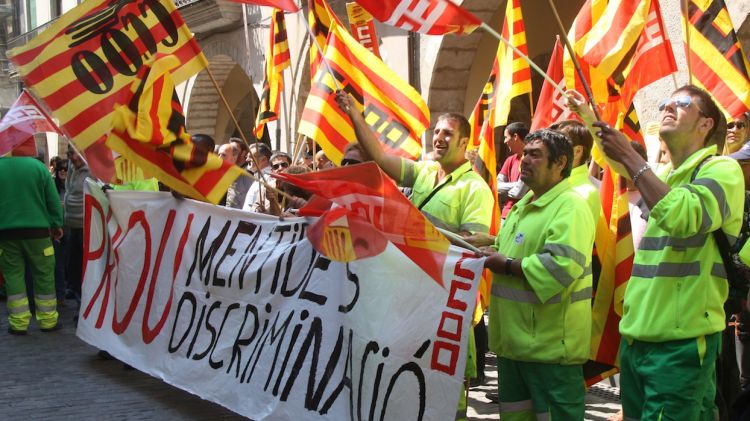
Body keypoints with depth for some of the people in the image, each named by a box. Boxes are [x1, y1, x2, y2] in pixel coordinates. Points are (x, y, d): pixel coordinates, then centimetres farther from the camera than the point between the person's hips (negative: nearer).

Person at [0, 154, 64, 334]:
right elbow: (53, 199, -1)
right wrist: (56, 224, 9)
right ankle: (48, 321, 14)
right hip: (36, 230, -1)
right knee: (44, 275, 8)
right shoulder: (38, 166, -3)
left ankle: (19, 323, 7)